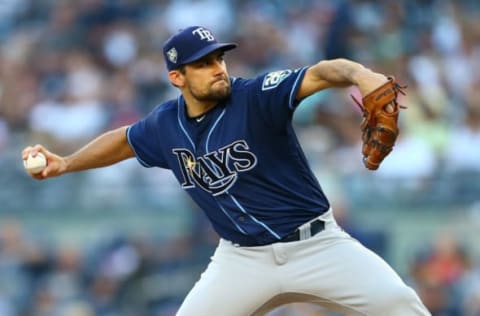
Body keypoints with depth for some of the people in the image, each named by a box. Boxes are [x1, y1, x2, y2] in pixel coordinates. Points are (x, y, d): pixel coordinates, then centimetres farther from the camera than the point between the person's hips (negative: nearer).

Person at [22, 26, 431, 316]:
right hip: (244, 259, 4)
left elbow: (321, 72, -34)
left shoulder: (256, 96, -17)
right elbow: (124, 140, 22)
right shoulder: (166, 125, -1)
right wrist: (65, 163, 13)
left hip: (315, 244, -4)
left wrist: (360, 74, -55)